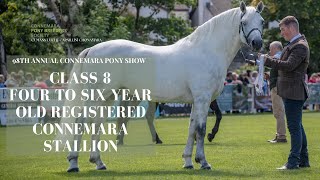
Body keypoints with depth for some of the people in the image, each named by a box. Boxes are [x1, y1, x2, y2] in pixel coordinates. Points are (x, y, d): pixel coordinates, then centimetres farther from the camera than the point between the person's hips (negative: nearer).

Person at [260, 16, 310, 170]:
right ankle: (303, 160, 22)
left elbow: (289, 65, -26)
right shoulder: (293, 44, 16)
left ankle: (294, 161, -5)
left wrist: (268, 60, -23)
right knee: (297, 126, 15)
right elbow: (286, 64, 18)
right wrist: (268, 60, 6)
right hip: (290, 92, 11)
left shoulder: (300, 46, -17)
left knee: (294, 127, -7)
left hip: (294, 92, -11)